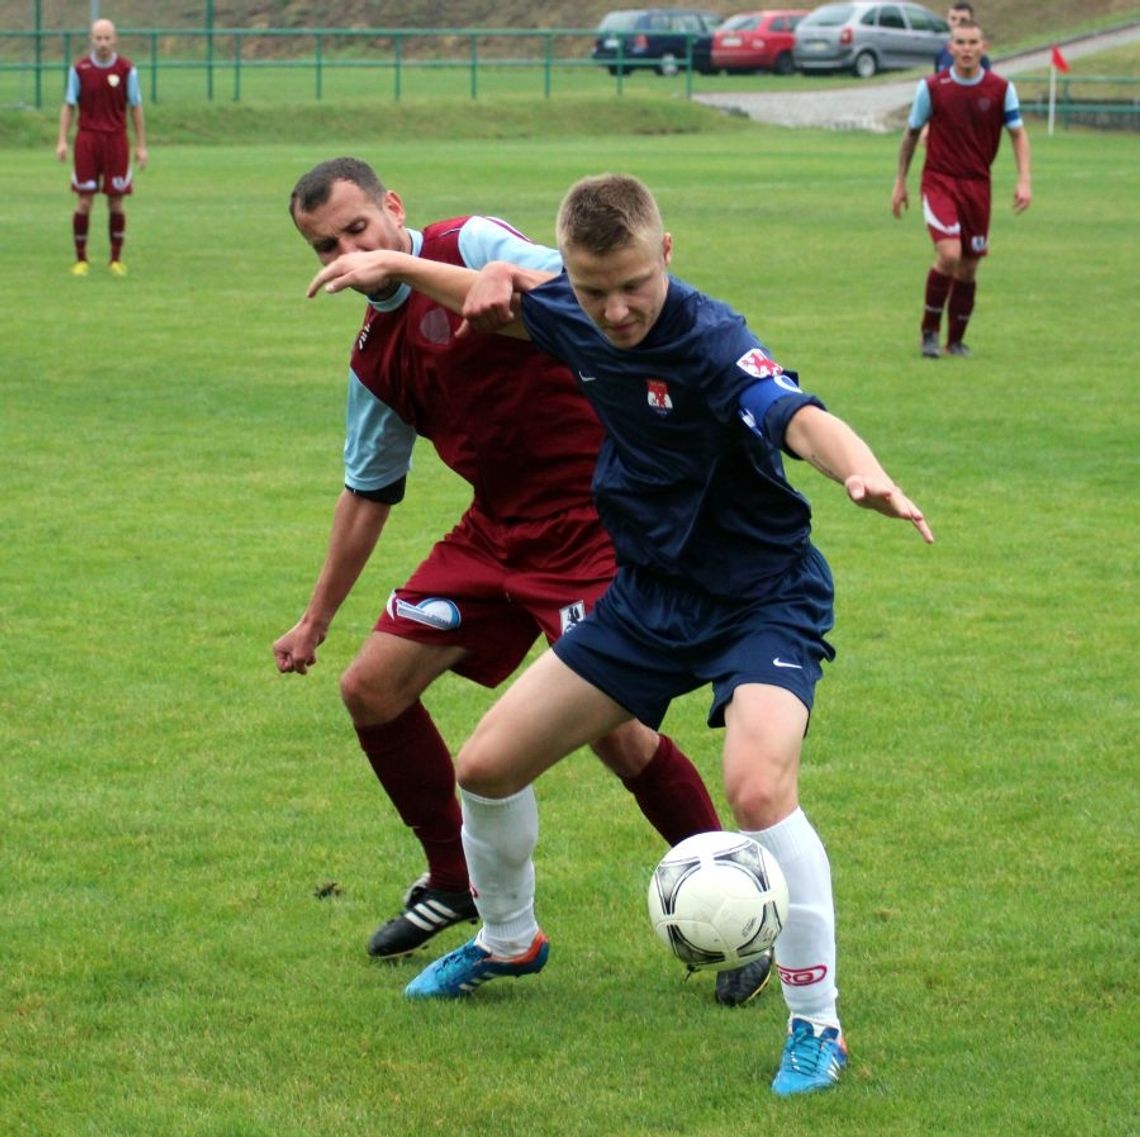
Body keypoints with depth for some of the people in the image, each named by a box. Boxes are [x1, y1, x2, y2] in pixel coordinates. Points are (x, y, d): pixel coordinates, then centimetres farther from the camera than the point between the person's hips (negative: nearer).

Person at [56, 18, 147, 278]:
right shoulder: (79, 69, 1)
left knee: (116, 203, 2)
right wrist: (62, 141, -4)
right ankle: (81, 260, 8)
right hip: (87, 139, 0)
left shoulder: (127, 69, 0)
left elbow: (136, 108, 5)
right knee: (84, 202, -2)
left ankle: (116, 260, 13)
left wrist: (141, 146, 2)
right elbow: (69, 106, 5)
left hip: (116, 140, 0)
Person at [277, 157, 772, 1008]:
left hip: (593, 517, -8)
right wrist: (316, 621, 26)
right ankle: (455, 881, 24)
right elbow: (368, 492, 21)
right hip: (498, 531, 8)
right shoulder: (374, 358, 11)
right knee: (372, 688, 6)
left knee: (608, 721, -19)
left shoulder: (472, 248, -12)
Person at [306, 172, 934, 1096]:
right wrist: (398, 267, 18)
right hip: (649, 596, 7)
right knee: (487, 764, 9)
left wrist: (865, 475, -66)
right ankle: (508, 942, 38)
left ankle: (817, 1026, -16)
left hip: (763, 598, -7)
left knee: (758, 785, -32)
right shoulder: (571, 314, -7)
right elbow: (508, 302, 19)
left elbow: (802, 421, -47)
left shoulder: (710, 342, -28)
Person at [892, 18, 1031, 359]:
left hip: (977, 184, 2)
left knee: (969, 266, 6)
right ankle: (930, 330, -4)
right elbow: (911, 133, 7)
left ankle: (956, 339, 23)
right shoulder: (931, 88, -5)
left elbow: (1018, 134, 4)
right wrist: (900, 182, 9)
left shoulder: (1001, 89, -3)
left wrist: (1024, 180, -9)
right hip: (939, 180, -2)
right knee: (949, 254, -20)